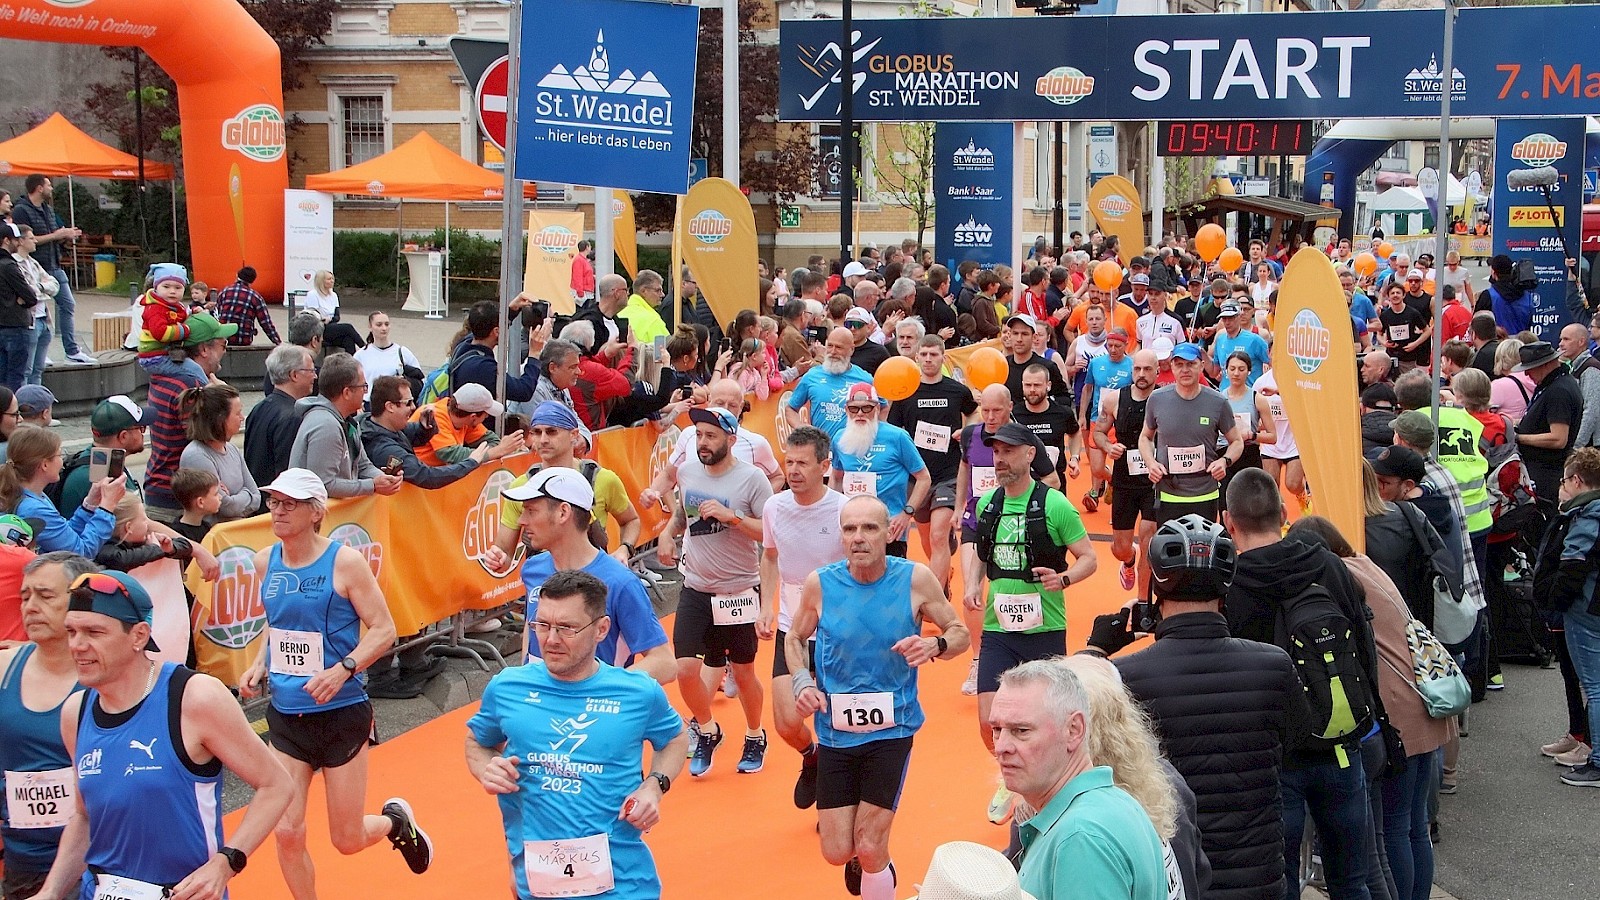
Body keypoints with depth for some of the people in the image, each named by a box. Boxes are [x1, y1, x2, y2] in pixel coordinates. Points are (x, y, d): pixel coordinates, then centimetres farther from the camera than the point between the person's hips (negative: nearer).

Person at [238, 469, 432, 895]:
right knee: (286, 833, -2)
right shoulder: (266, 561, 2)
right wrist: (260, 664, 2)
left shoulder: (345, 562, -13)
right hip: (285, 715, 4)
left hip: (341, 713, -4)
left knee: (348, 841, 6)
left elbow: (383, 629, -12)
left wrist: (343, 670, -25)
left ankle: (396, 821, 40)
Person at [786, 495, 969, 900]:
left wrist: (936, 646, -23)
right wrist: (802, 682, -10)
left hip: (892, 729, -1)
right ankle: (864, 861, 40)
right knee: (837, 854, 5)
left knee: (870, 849, -6)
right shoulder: (820, 583, -9)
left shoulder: (916, 579, -12)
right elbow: (795, 638, 9)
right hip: (835, 730, 2)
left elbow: (960, 633, 0)